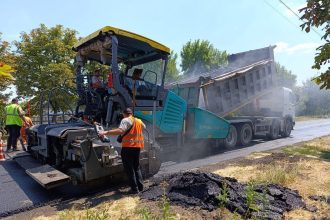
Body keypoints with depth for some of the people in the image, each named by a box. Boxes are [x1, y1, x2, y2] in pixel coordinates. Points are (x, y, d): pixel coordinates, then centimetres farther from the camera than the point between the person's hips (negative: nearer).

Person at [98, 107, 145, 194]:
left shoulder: (126, 120, -8)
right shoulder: (139, 121, 14)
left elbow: (120, 131, -26)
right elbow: (144, 126, 37)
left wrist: (106, 132, -28)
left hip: (128, 147, -7)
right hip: (137, 147, 7)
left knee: (129, 168, 3)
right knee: (136, 167, 20)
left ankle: (134, 189, 7)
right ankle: (140, 186, 24)